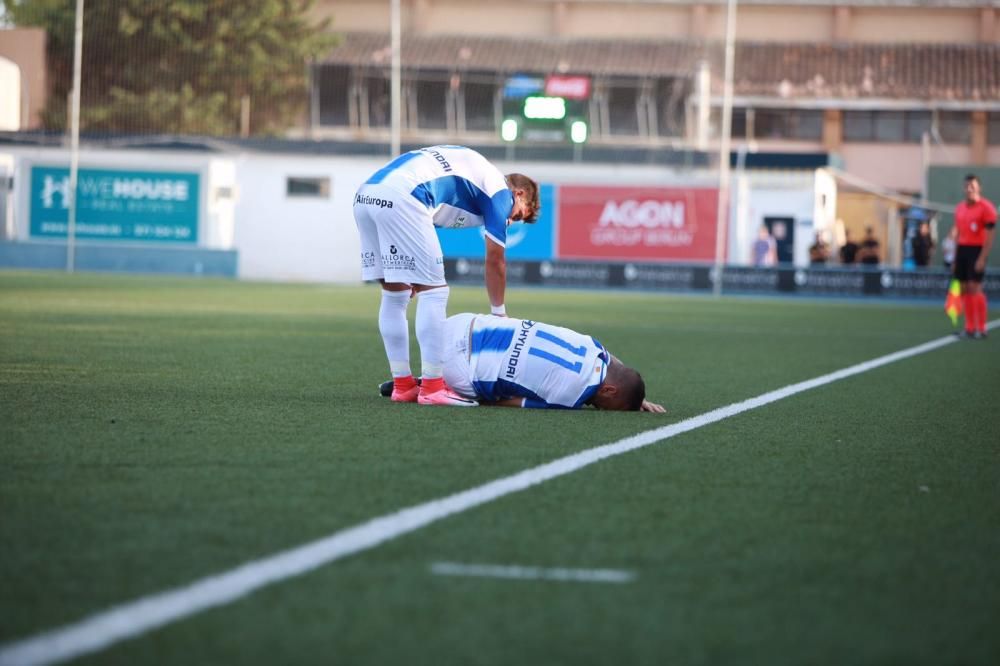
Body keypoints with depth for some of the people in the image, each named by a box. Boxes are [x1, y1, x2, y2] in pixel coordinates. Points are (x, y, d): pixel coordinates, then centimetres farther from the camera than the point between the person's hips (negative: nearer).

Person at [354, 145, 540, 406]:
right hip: (401, 198, -8)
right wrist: (499, 314, 26)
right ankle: (432, 388, 0)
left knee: (394, 295, 17)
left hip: (365, 195, 8)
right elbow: (495, 260, 13)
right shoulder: (500, 191, 11)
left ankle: (403, 385, 22)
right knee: (433, 292, 1)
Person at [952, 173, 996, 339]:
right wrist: (955, 259, 16)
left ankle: (981, 328, -6)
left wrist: (982, 259, -18)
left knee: (975, 288, -11)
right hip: (962, 250, 7)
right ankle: (969, 328, 9)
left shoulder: (986, 207, -8)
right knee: (964, 289, 5)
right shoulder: (960, 208, 13)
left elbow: (989, 236, -11)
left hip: (977, 251, -7)